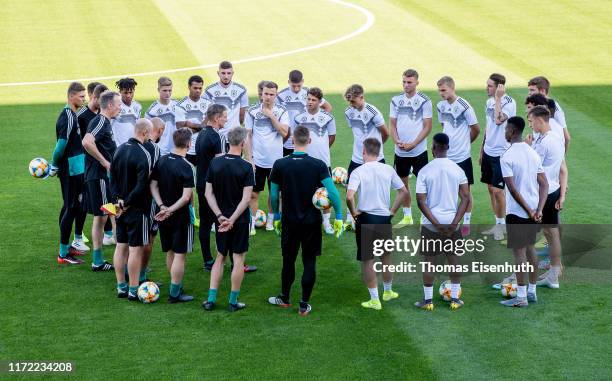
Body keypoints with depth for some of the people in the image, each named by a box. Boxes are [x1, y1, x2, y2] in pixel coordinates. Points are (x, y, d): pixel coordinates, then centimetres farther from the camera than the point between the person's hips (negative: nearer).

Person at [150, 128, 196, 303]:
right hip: (181, 217, -7)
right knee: (180, 254, 1)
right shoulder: (186, 167, -19)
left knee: (170, 252, 19)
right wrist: (170, 210, -17)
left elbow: (153, 186, 0)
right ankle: (175, 294, 3)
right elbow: (186, 197, -23)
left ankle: (177, 286, 33)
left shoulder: (161, 161, 0)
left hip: (163, 215, 7)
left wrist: (162, 207, -7)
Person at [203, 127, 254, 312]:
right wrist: (232, 219, -16)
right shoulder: (246, 167, -14)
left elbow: (208, 193, -3)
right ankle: (233, 302, 11)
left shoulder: (215, 163, -2)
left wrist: (220, 216, -6)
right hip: (240, 220, -4)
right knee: (238, 259, 6)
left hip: (221, 219, 4)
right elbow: (246, 198, -18)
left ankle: (211, 299, 12)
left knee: (220, 257, 16)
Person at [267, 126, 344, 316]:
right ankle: (304, 305, 11)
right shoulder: (318, 165, -12)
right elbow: (333, 192, -17)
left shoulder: (280, 165, -8)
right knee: (309, 262, 8)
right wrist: (339, 217, -7)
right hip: (312, 222, -1)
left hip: (289, 222, 1)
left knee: (288, 260, 17)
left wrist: (276, 216, 14)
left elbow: (273, 195, 0)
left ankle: (285, 298, 31)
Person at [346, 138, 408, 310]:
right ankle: (388, 291, 38)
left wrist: (354, 212, -8)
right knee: (386, 256, 22)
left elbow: (349, 197, -25)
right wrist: (393, 211, 11)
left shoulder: (358, 171, -13)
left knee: (367, 260, 6)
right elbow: (404, 192, 4)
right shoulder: (388, 170, -1)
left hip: (366, 218, -4)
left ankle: (375, 300, 8)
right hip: (384, 218, 4)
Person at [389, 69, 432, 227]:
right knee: (402, 182, 12)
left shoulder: (424, 101, -7)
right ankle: (407, 216, 25)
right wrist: (397, 141, -10)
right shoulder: (396, 100, 4)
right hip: (400, 151, 5)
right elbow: (392, 124, 8)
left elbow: (428, 127, -8)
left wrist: (412, 144, -16)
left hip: (419, 150, -5)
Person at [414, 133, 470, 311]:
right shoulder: (457, 170, -2)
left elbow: (421, 201, -13)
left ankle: (428, 300, 13)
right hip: (452, 222, 2)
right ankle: (455, 299, 19)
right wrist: (454, 222, -9)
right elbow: (466, 198, -6)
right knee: (454, 259, 14)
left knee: (429, 261, 8)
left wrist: (436, 223, -12)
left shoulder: (424, 171, -9)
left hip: (430, 223, -2)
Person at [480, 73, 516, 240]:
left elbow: (498, 120, -32)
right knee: (490, 188, 12)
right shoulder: (489, 102, 9)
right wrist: (482, 150, 20)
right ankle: (497, 224, 22)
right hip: (488, 151, 8)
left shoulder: (509, 102, -14)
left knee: (497, 190, -6)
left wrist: (498, 98, -23)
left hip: (502, 153, -8)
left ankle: (502, 224, 9)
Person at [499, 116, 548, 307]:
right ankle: (532, 292, 25)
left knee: (519, 252, -1)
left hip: (516, 212, -7)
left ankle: (521, 297, 3)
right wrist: (538, 210, -4)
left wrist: (529, 211, -15)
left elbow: (512, 189, -21)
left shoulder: (507, 157, -15)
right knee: (530, 249, 17)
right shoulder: (533, 153, 7)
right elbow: (544, 184, 3)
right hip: (533, 210, 7)